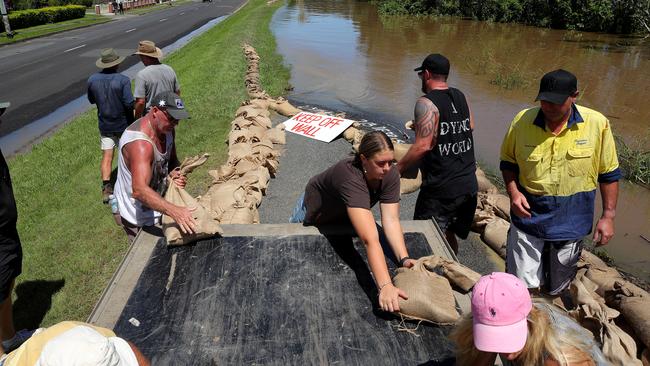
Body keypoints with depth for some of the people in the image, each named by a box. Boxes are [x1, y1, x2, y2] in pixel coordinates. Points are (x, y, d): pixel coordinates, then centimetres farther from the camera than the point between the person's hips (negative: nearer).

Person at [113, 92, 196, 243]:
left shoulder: (166, 129, -8)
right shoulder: (140, 143, -36)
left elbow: (172, 160, 9)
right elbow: (139, 190, -48)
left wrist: (174, 174, -16)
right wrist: (173, 210, -62)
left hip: (157, 203, 8)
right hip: (138, 216, -8)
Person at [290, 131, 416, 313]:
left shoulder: (390, 174, -31)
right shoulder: (351, 178, -50)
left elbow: (391, 219, -33)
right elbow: (371, 240, -58)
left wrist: (404, 258, -46)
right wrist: (385, 286, -63)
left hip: (344, 217, 5)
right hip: (315, 211, -4)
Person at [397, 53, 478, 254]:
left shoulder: (427, 103, -15)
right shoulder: (461, 97, 7)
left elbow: (423, 146, -22)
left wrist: (398, 168, -10)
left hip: (440, 189, -7)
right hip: (468, 184, 8)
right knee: (449, 234, 22)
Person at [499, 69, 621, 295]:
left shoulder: (597, 124, -12)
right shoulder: (523, 120, -11)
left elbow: (608, 174, -1)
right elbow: (508, 162, 3)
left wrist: (608, 216, -2)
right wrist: (513, 192, -12)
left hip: (570, 223, 0)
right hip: (528, 217, 0)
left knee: (556, 288, 18)